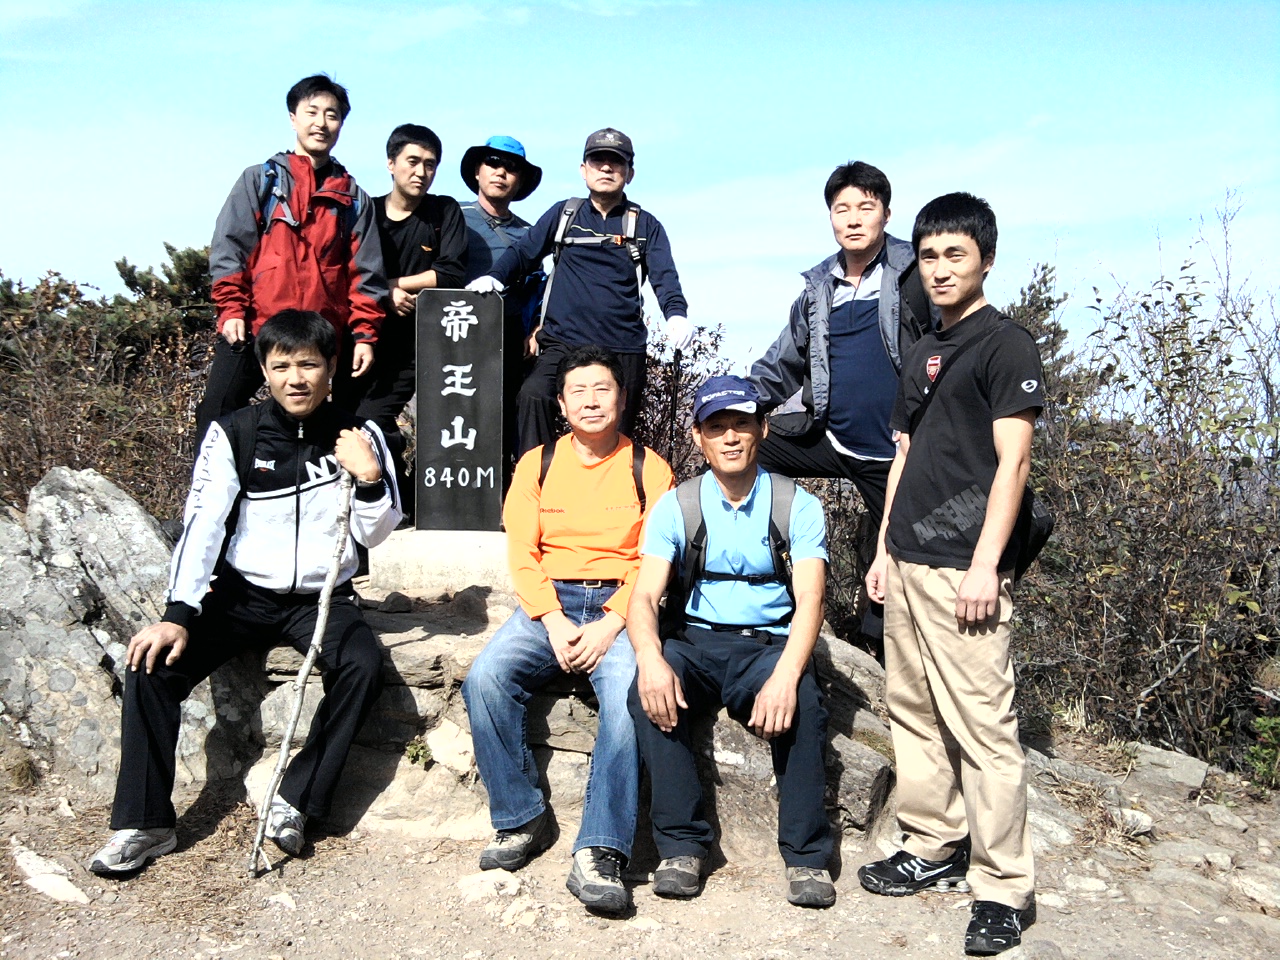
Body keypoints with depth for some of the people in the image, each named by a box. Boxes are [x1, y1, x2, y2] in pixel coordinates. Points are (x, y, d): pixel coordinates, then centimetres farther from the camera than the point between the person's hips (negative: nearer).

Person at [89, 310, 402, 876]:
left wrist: (369, 477, -19)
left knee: (364, 665, -29)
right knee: (152, 662, -20)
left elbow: (374, 534, 1)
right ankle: (144, 825, -9)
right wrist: (178, 614, -23)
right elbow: (202, 523, -12)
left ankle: (295, 802, -17)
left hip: (321, 598, 0)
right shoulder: (233, 434, -3)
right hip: (242, 593, 1)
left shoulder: (357, 437, 0)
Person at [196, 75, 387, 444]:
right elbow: (228, 248, 3)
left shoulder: (353, 197, 12)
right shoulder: (260, 180, 9)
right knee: (217, 414, -5)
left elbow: (365, 272, 8)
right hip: (251, 329, -1)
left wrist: (364, 334, 2)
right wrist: (231, 309, -7)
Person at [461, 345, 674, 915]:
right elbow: (522, 554, 4)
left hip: (619, 605, -2)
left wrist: (611, 625, -16)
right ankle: (520, 821, -12)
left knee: (630, 693, -32)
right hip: (549, 603, 2)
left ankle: (600, 856, -31)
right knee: (485, 678, -26)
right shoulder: (537, 464, 12)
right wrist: (554, 622, -12)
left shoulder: (648, 468, 8)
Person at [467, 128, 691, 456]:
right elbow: (523, 253, 11)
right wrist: (494, 277, -11)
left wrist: (677, 315, -22)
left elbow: (665, 277, 0)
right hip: (563, 342, 0)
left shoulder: (645, 225, 11)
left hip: (624, 349, 1)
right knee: (533, 395, -28)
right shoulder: (564, 214, 14)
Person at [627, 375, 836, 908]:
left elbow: (809, 600, -11)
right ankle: (682, 846, -19)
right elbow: (644, 596, -6)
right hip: (694, 643, 1)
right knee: (648, 687, -31)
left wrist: (785, 674, -31)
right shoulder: (676, 507, 4)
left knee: (802, 702, -33)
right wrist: (651, 658, -30)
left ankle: (806, 856, -16)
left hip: (768, 645, -1)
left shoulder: (797, 507, 1)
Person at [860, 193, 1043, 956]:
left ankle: (1004, 888, 4)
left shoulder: (1006, 344, -4)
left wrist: (985, 565, -17)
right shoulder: (922, 354, 18)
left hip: (964, 570, -8)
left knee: (983, 728, -6)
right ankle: (935, 849, 27)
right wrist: (884, 549, 16)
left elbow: (1012, 461, -11)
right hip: (908, 564, 8)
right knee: (914, 714, 13)